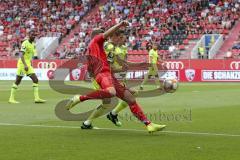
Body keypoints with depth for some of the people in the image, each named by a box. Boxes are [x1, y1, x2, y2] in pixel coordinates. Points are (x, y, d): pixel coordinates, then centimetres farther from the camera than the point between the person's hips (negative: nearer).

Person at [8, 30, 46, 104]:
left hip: (28, 65, 9)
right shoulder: (25, 43, -13)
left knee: (35, 80, -1)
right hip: (22, 64, -9)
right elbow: (21, 55, -20)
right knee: (17, 81, -3)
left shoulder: (33, 44, 13)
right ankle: (11, 99, 4)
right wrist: (25, 65, -28)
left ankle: (37, 98, -3)